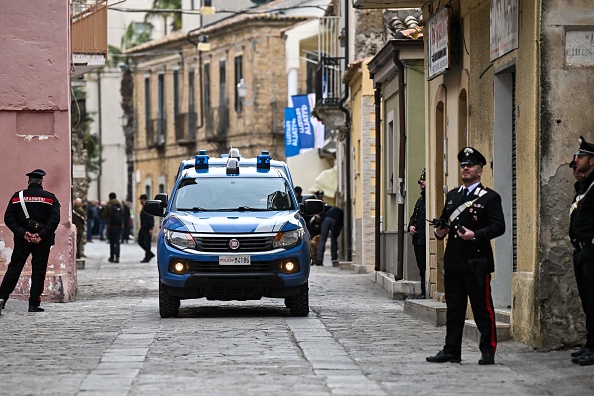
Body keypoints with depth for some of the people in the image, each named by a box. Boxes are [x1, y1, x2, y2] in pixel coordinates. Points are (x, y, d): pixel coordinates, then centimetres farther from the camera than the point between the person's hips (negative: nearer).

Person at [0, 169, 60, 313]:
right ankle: (34, 304, 1)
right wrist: (42, 235, -13)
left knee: (14, 268, 9)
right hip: (43, 241, -1)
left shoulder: (17, 197, 4)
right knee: (39, 271, 4)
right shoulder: (50, 198, 0)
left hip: (22, 239, 1)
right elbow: (55, 219, -11)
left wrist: (22, 233, -8)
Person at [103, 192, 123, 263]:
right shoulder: (120, 205, 3)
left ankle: (112, 257, 11)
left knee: (112, 242, 7)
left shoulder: (108, 205, -8)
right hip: (119, 226, 3)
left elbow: (104, 215, -3)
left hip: (111, 226, -3)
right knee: (117, 242, 4)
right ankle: (117, 257, -8)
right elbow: (123, 215, 5)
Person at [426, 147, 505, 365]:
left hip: (477, 261, -6)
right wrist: (439, 231, 3)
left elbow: (498, 226, -11)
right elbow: (444, 220, 25)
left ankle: (488, 351, 4)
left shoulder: (489, 197, -3)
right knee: (453, 308, 9)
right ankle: (451, 351, 13)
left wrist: (475, 235, -23)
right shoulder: (452, 196, 18)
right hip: (453, 261, 6)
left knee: (482, 308, -2)